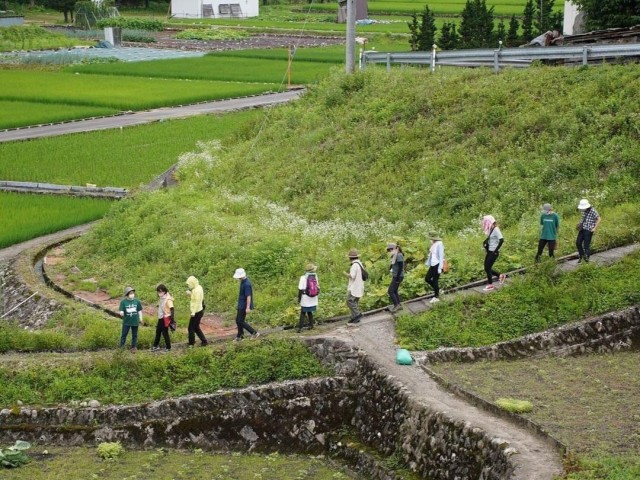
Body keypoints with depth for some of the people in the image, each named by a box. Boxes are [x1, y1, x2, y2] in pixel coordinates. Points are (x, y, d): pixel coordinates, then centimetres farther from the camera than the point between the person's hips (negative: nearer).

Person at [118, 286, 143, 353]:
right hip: (126, 322, -2)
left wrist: (140, 318, 10)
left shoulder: (137, 301, -5)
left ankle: (133, 347, 24)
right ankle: (121, 347, 17)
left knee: (134, 335, 11)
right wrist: (121, 313, -35)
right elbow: (121, 311, -11)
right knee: (124, 334, 6)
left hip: (135, 321, 2)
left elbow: (139, 310, 5)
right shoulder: (123, 302, -11)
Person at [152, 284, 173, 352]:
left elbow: (172, 309, -24)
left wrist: (172, 318, -28)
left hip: (165, 319, -9)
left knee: (165, 333, 0)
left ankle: (168, 348, 13)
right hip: (161, 318, 9)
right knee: (158, 332, 16)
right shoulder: (162, 298, 7)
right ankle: (156, 346, 27)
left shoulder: (168, 299, -19)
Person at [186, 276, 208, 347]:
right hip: (198, 311, 10)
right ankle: (204, 341, 23)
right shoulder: (197, 288, 9)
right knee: (196, 327, 19)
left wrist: (193, 312, -27)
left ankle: (191, 344, 13)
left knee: (191, 328, 2)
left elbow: (197, 302, -25)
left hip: (196, 312, -10)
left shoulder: (197, 290, -21)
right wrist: (190, 294, -2)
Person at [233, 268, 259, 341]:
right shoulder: (243, 282, 8)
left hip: (244, 306, -10)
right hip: (241, 305, 10)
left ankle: (254, 333, -6)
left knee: (240, 321, -8)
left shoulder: (247, 284, -23)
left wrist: (248, 307, -27)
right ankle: (239, 336, 24)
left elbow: (248, 296, -25)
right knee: (238, 320, 15)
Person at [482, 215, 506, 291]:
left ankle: (490, 285, 8)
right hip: (489, 252, 9)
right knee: (487, 268, 10)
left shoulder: (495, 229, -18)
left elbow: (501, 240, -26)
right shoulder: (490, 229, 8)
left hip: (493, 253, -9)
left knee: (488, 268, -3)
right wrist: (485, 242, 8)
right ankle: (500, 276, 24)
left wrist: (496, 250, -20)